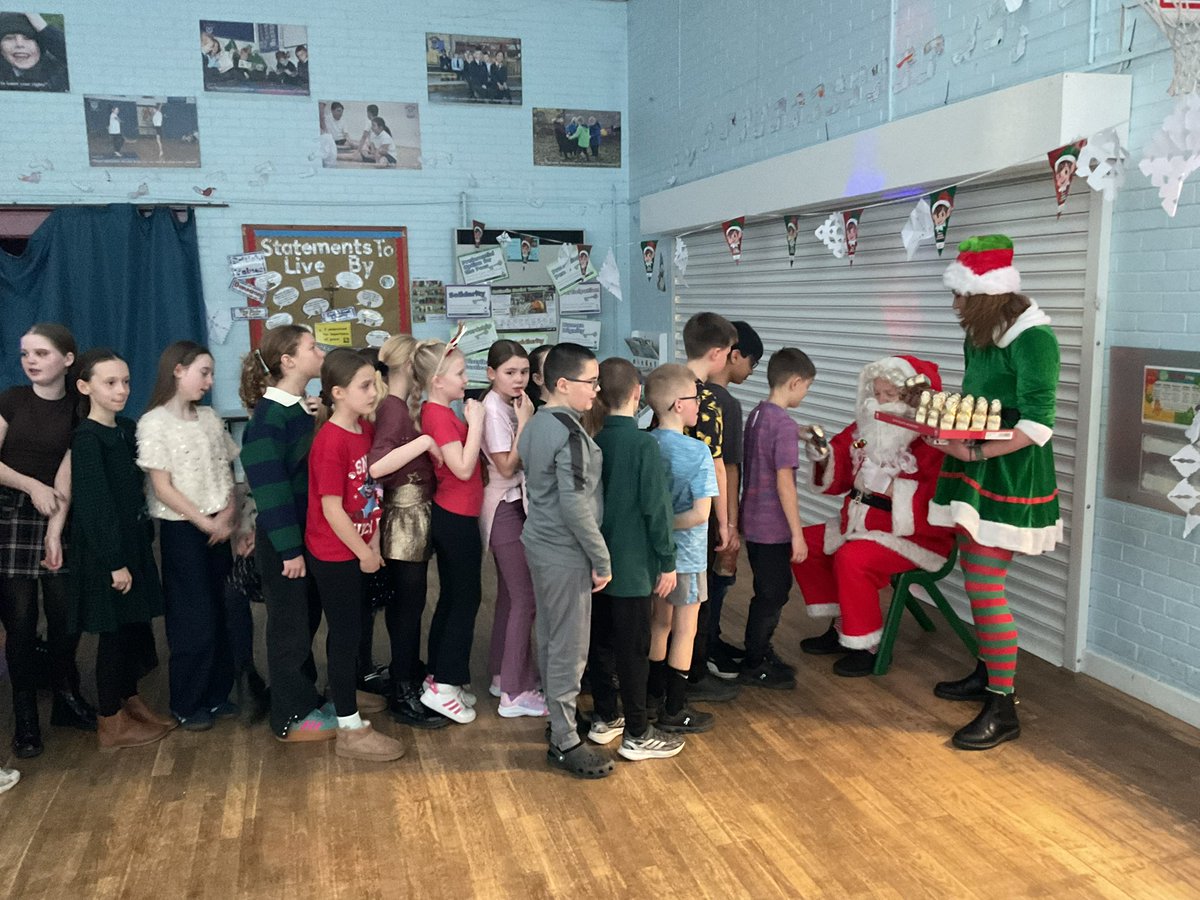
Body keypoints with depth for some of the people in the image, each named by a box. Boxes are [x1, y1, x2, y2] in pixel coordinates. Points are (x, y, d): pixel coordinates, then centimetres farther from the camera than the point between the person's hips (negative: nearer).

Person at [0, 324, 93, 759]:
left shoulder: (77, 410, 1)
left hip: (58, 518, 1)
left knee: (67, 614, 2)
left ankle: (67, 699, 22)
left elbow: (67, 474, -6)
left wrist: (56, 531, -15)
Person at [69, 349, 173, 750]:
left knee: (134, 626, 15)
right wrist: (114, 562, -18)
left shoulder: (127, 429, 8)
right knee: (114, 632, 1)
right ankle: (110, 724, 14)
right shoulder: (86, 438, -15)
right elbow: (93, 505, -18)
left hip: (133, 541, 7)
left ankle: (130, 701, 30)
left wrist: (145, 537, 11)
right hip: (104, 550, -7)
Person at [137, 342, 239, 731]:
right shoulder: (155, 423, -10)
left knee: (220, 613, 10)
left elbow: (226, 472, 9)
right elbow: (163, 488, -13)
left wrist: (228, 513, -8)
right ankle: (187, 705, 14)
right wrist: (205, 523, -13)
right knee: (193, 618, 0)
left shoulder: (210, 418, 8)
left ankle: (217, 693, 24)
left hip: (218, 528, 6)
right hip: (181, 529, -6)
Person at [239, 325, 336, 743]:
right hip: (282, 540, -8)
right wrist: (290, 548, -20)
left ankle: (307, 699, 32)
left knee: (308, 619, 17)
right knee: (289, 624, 4)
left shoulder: (304, 410, 8)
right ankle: (290, 718, 18)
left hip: (310, 533, 8)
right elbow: (269, 488, -21)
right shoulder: (268, 418, -18)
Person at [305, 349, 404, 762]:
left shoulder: (366, 430, 4)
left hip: (357, 551, 8)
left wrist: (374, 544, 3)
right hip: (335, 556, -8)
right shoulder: (330, 442, -21)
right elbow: (331, 510, -21)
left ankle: (348, 711, 31)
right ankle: (351, 732, 13)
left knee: (348, 634, 17)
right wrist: (364, 553, -13)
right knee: (346, 637, 1)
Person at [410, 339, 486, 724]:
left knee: (451, 597, 16)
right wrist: (475, 422, -19)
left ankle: (440, 677, 26)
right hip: (457, 518, -10)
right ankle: (443, 686, 6)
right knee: (466, 599, -1)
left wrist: (471, 423, 3)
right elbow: (463, 468, -23)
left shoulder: (441, 413, 11)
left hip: (450, 515, 10)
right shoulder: (439, 415, -18)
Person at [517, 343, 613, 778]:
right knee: (570, 649, 1)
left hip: (539, 545, 9)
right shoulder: (571, 434, -22)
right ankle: (565, 742, 12)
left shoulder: (534, 425, 7)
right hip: (566, 555, -9)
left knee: (550, 640, 20)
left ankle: (559, 715, 35)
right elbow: (575, 506, -25)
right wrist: (602, 559, -16)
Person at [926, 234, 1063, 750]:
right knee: (975, 578, 15)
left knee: (985, 585, -9)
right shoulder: (979, 338, 8)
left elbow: (1037, 425, -22)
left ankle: (1002, 709, 1)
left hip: (1010, 477, -8)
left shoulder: (1032, 339, -17)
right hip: (975, 473, 8)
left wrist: (976, 452, -28)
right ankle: (987, 673, 32)